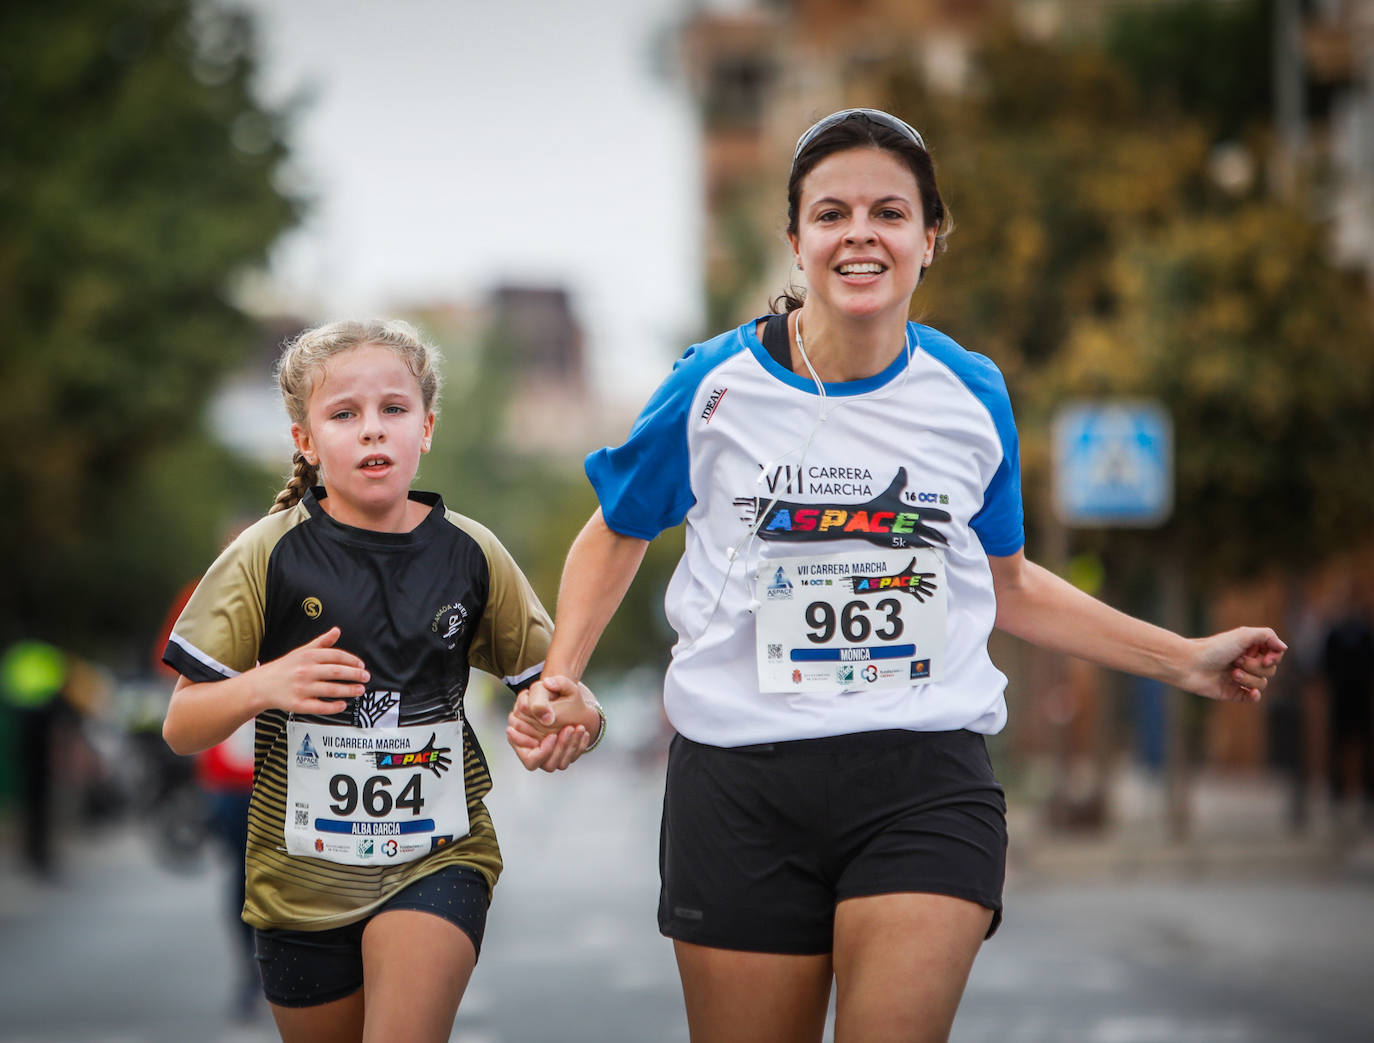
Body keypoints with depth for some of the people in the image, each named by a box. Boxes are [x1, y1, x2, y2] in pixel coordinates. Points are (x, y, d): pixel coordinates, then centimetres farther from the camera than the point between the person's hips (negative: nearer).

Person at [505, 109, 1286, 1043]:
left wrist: (1184, 660, 19)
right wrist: (560, 680, 1)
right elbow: (616, 534, 16)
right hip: (741, 781, 0)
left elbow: (1006, 583, 20)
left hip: (926, 774, 1)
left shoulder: (971, 395, 5)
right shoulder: (715, 387, -1)